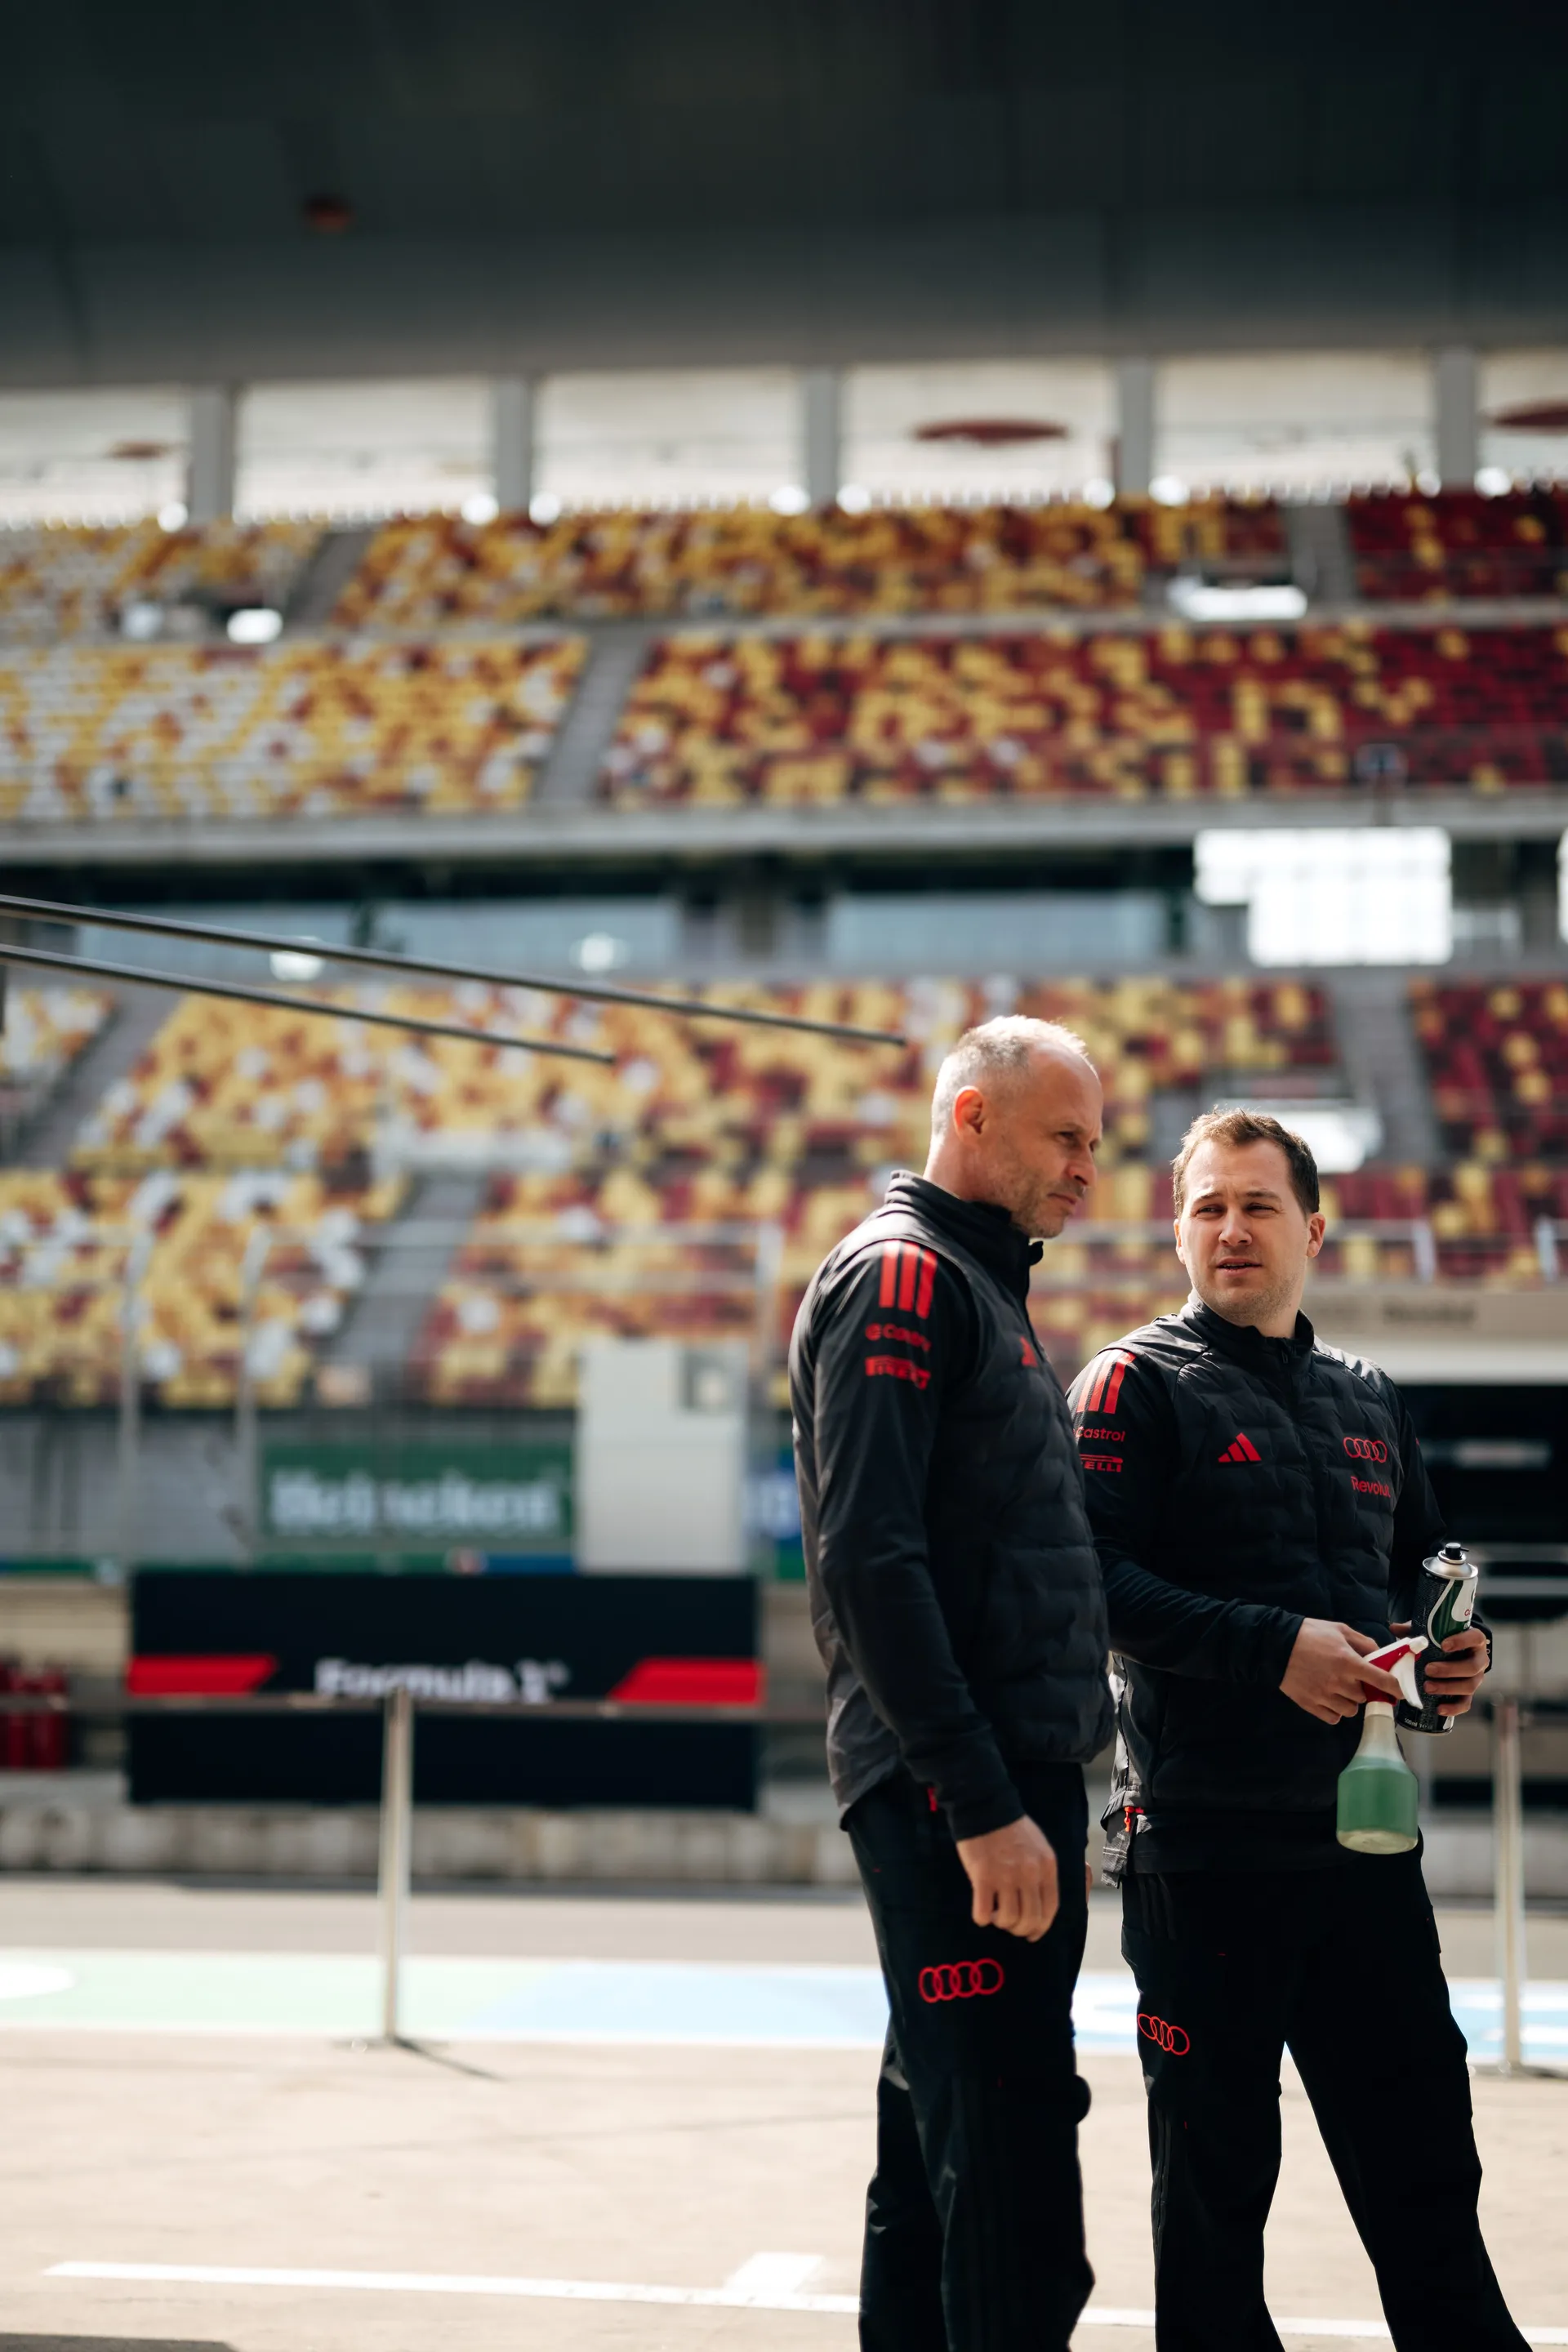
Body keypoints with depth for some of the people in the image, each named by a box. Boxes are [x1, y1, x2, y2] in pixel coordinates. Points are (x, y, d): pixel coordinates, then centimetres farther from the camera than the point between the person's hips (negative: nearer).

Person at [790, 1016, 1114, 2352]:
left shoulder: (983, 1289, 22)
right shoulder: (899, 1276, -8)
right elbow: (869, 1558, -18)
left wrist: (1043, 1782, 17)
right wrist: (980, 1802, -22)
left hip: (1011, 1780, 10)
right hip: (955, 1791, -10)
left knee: (943, 2149, 13)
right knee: (1006, 2149, -12)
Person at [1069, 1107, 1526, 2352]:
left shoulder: (1368, 1398, 16)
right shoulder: (1139, 1383, -2)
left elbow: (1422, 1565, 24)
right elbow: (1098, 1582, -13)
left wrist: (1453, 1649, 2)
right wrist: (1273, 1646, -20)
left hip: (1363, 1831, 5)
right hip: (1206, 1841, -5)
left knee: (1422, 2152, 10)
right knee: (1216, 2163, 4)